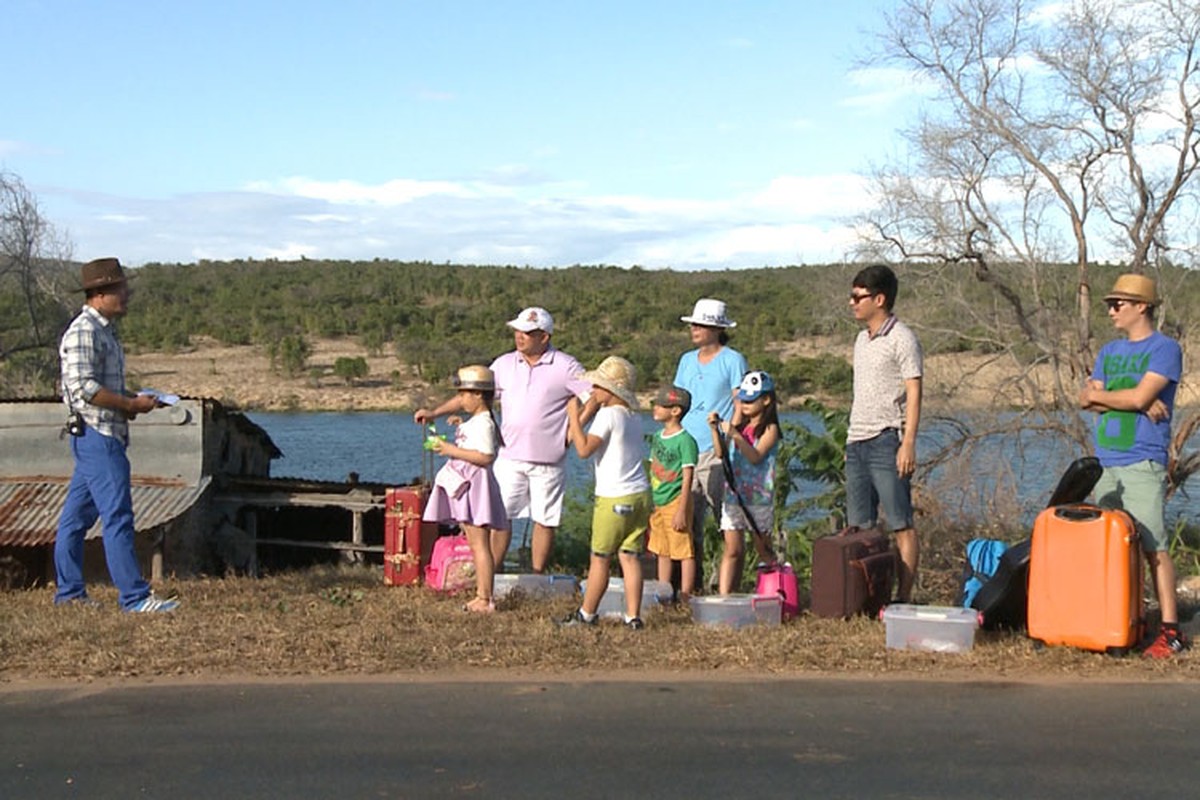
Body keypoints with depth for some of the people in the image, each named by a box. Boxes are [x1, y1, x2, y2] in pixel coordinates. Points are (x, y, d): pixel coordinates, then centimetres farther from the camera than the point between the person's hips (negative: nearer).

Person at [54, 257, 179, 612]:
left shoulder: (103, 330, 19)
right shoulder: (84, 331, -13)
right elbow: (83, 387, -22)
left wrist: (135, 399, 11)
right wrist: (131, 405, -17)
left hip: (103, 435, 10)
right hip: (97, 434, -10)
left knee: (77, 515, 13)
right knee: (118, 516, -9)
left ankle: (68, 592, 19)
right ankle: (135, 596, -8)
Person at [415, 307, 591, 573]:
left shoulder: (565, 366, -5)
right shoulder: (505, 364, 7)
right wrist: (434, 413, 6)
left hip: (548, 459, -3)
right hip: (509, 455, 3)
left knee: (544, 520, 5)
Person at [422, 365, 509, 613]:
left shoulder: (483, 423, -15)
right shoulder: (474, 421, 17)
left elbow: (485, 456, -24)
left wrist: (452, 450, -22)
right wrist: (462, 427, 22)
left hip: (476, 485, -11)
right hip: (466, 486, 11)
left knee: (479, 544, -9)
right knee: (474, 544, 12)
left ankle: (485, 599, -7)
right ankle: (482, 595, 17)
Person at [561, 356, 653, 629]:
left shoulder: (608, 415, -12)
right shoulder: (634, 418, 13)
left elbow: (584, 449, -19)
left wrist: (574, 418, -12)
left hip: (614, 499, -7)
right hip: (641, 494, 7)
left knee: (600, 558, 4)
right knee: (630, 556, 5)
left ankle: (586, 613, 14)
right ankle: (633, 617, 2)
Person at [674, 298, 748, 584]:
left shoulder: (733, 360, 1)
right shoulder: (687, 360, 17)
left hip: (717, 451, -5)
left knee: (725, 517, -5)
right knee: (688, 517, 4)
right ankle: (691, 580, 12)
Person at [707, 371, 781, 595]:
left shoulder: (769, 429, -5)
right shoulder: (738, 424, 11)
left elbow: (756, 456, -19)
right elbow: (721, 453, 4)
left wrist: (735, 435, -28)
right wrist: (715, 430, -10)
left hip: (759, 497, -4)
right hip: (733, 494, 4)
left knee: (762, 548, 8)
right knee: (732, 549, -1)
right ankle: (723, 597, -6)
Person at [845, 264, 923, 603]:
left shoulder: (901, 339, -6)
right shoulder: (862, 339, 18)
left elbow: (914, 393, -12)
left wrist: (909, 443, -19)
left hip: (886, 441, -8)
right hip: (857, 442, 9)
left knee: (901, 525, -5)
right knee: (858, 527, 8)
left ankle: (904, 597, -5)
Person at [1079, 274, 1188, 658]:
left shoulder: (1165, 348, -2)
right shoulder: (1109, 351, 19)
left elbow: (1140, 397, -13)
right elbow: (1086, 399, 7)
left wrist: (1097, 394, 2)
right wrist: (1134, 402, -7)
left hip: (1142, 464, -7)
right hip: (1104, 464, 7)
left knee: (1153, 545, -10)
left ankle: (1170, 629, -8)